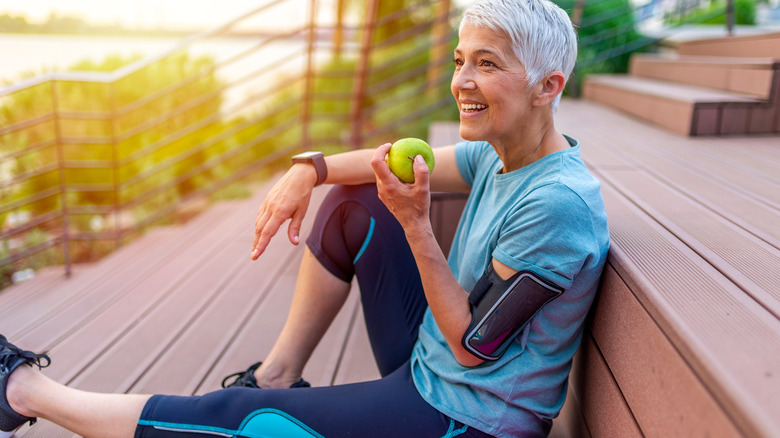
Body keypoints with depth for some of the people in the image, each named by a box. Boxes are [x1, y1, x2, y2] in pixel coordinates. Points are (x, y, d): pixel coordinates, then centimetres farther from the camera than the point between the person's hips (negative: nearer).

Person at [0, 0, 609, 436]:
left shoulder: (558, 203, -27)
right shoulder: (499, 155, -3)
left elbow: (473, 346, -23)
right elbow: (406, 159, 7)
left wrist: (415, 222, -30)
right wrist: (311, 169, -9)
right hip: (427, 368, 8)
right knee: (352, 203, 6)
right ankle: (278, 375, 13)